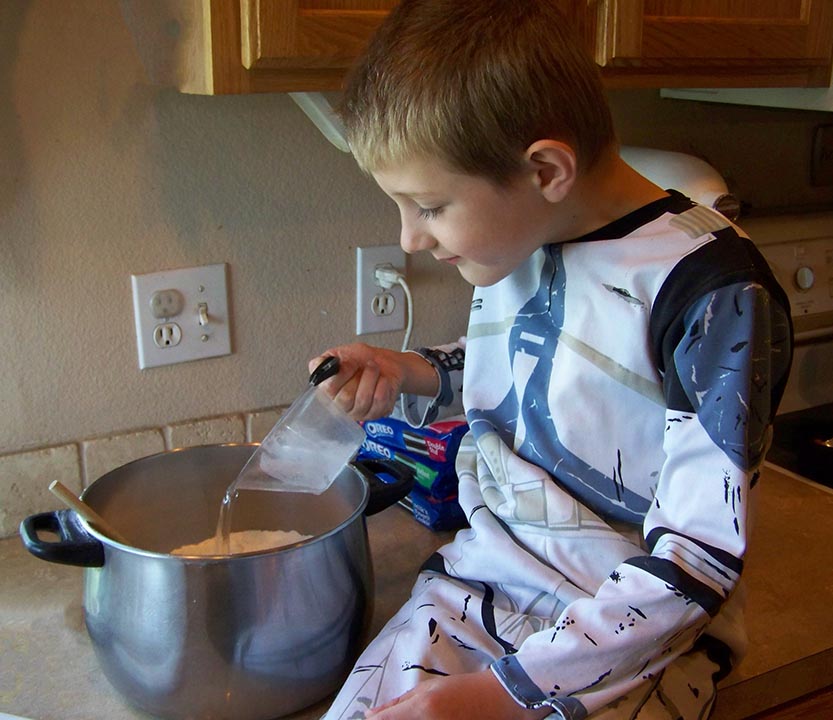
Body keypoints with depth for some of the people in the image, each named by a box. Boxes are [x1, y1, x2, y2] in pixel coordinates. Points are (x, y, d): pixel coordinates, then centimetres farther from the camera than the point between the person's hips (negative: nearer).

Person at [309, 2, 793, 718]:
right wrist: (408, 374, 2)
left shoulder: (714, 293, -19)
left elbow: (699, 557, -17)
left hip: (634, 635, -4)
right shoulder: (509, 240, 1)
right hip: (479, 579, 5)